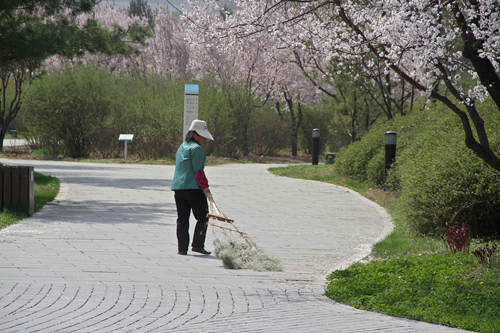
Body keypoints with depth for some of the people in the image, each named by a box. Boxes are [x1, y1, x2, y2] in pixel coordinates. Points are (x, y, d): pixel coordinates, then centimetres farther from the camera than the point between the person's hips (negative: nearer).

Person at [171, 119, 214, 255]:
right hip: (194, 188, -8)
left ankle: (182, 248, 6)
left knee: (182, 219, 8)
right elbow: (198, 170, -14)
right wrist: (204, 186, -14)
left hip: (178, 187, 8)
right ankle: (197, 244, -5)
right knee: (202, 217, 2)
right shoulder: (197, 148, -8)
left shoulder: (182, 147, 20)